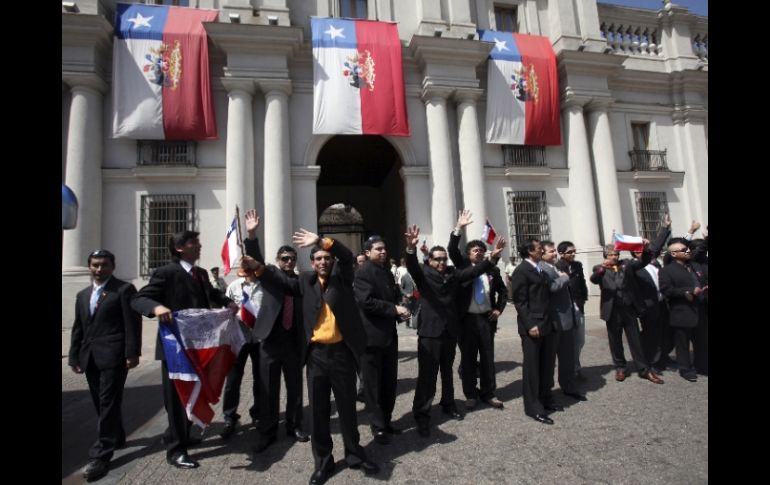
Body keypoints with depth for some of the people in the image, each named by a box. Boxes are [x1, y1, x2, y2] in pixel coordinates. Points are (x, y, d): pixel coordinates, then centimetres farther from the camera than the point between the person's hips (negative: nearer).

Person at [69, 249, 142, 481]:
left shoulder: (124, 289, -5)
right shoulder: (82, 295, 17)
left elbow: (132, 324, -11)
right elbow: (78, 329, 18)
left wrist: (132, 354, -17)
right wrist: (74, 357, 12)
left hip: (113, 356, -7)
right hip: (90, 358, 7)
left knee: (109, 404, -5)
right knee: (101, 404, 16)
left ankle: (101, 456, 0)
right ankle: (116, 437, 33)